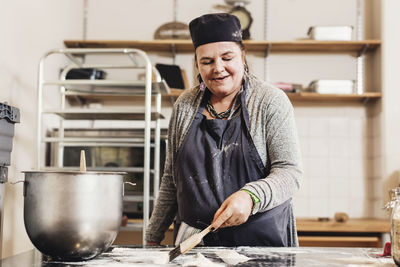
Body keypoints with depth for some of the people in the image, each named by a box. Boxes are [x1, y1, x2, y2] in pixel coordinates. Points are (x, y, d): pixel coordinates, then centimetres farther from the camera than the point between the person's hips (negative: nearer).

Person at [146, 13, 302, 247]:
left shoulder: (271, 102, -6)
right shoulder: (185, 106, 5)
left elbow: (290, 172, -12)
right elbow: (171, 179, 12)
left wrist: (251, 197, -31)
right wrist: (153, 237, 11)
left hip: (261, 240, -3)